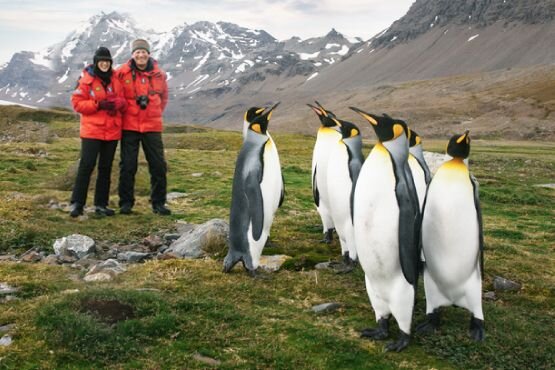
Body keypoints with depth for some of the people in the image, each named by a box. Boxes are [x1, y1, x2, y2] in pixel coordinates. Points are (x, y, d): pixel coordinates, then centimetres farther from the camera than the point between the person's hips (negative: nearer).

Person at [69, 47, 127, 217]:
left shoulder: (115, 80, 10)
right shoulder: (86, 80, -3)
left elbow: (123, 102, 13)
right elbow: (77, 103, -7)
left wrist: (118, 102, -11)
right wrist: (98, 105, -19)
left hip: (112, 131, 5)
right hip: (92, 131, -5)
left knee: (106, 168, 9)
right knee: (86, 165, -9)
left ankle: (101, 204, 17)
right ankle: (77, 203, -1)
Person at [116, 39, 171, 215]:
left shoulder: (159, 74, 3)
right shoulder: (122, 73, -4)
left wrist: (156, 113, 12)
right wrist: (123, 111, 5)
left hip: (152, 126, 2)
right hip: (129, 126, -2)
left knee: (158, 165, 3)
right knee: (127, 166, 4)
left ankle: (158, 202, 15)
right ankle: (126, 202, 16)